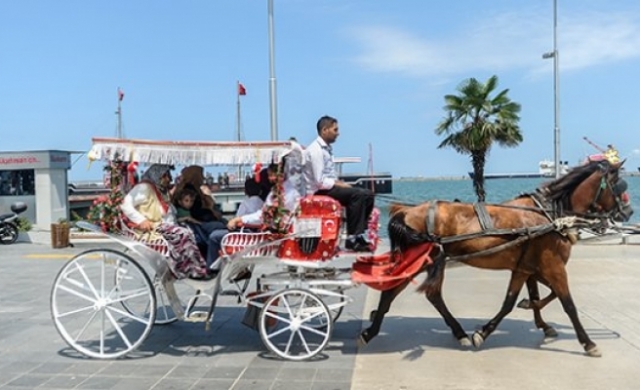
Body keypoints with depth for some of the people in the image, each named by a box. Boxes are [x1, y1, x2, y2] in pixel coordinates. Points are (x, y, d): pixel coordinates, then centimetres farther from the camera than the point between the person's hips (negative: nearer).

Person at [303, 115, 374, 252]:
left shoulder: (326, 148, 13)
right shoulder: (316, 150, -16)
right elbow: (320, 182, -22)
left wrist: (341, 183, 1)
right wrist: (339, 184, -14)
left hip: (329, 187, 9)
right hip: (319, 191, -9)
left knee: (367, 194, 0)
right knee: (357, 194, -24)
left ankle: (359, 234, 1)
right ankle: (353, 238, -19)